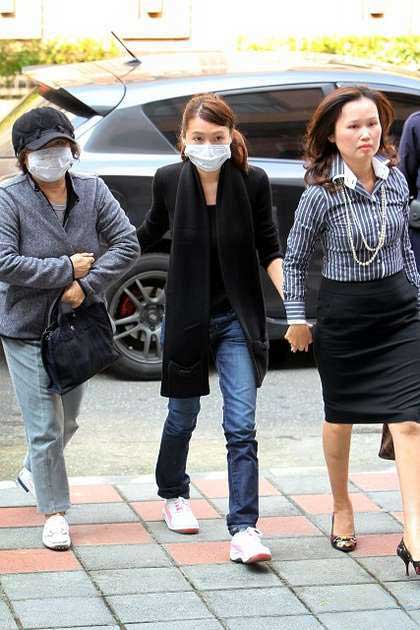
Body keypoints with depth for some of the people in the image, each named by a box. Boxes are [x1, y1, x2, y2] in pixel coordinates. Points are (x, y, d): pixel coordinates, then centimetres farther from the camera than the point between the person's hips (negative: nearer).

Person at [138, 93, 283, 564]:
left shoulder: (252, 182, -11)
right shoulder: (169, 180, -8)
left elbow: (269, 250, -4)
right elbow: (151, 231, 13)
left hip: (238, 318, -1)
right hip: (186, 317, 1)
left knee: (241, 427, -9)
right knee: (183, 417, 16)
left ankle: (244, 529, -8)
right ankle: (173, 495, 43)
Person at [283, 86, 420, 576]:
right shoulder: (320, 194, -12)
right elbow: (294, 258, -1)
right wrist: (297, 317, 0)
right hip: (342, 314, -2)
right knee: (341, 417, 15)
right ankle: (342, 508, 37)